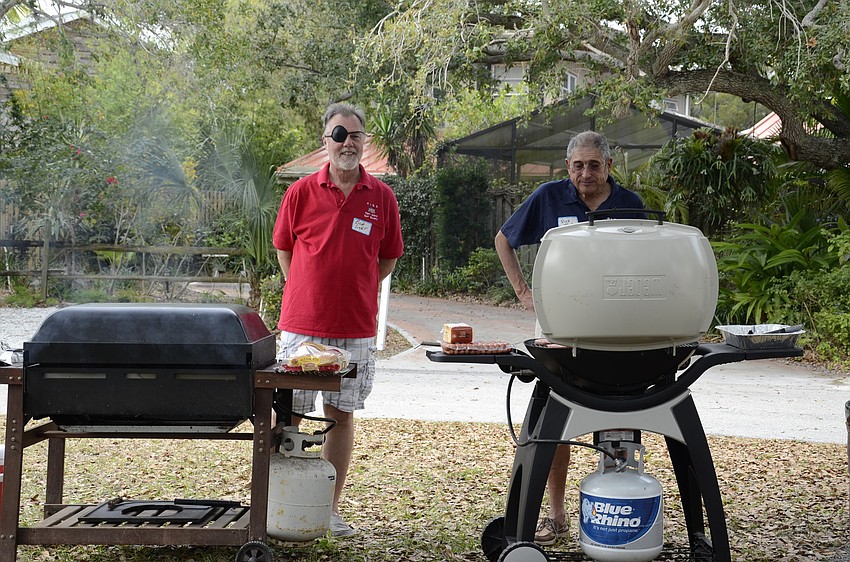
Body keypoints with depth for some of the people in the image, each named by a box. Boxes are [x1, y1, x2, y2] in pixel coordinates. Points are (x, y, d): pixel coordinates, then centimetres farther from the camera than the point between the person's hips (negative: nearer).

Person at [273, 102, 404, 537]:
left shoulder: (382, 196, 3)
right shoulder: (302, 192, 0)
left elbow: (388, 257, 14)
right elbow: (283, 249, 11)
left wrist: (353, 290, 9)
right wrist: (309, 293, 9)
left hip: (356, 329, 1)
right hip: (301, 325, -1)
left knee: (341, 416, 8)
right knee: (288, 415, 3)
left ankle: (330, 508, 17)